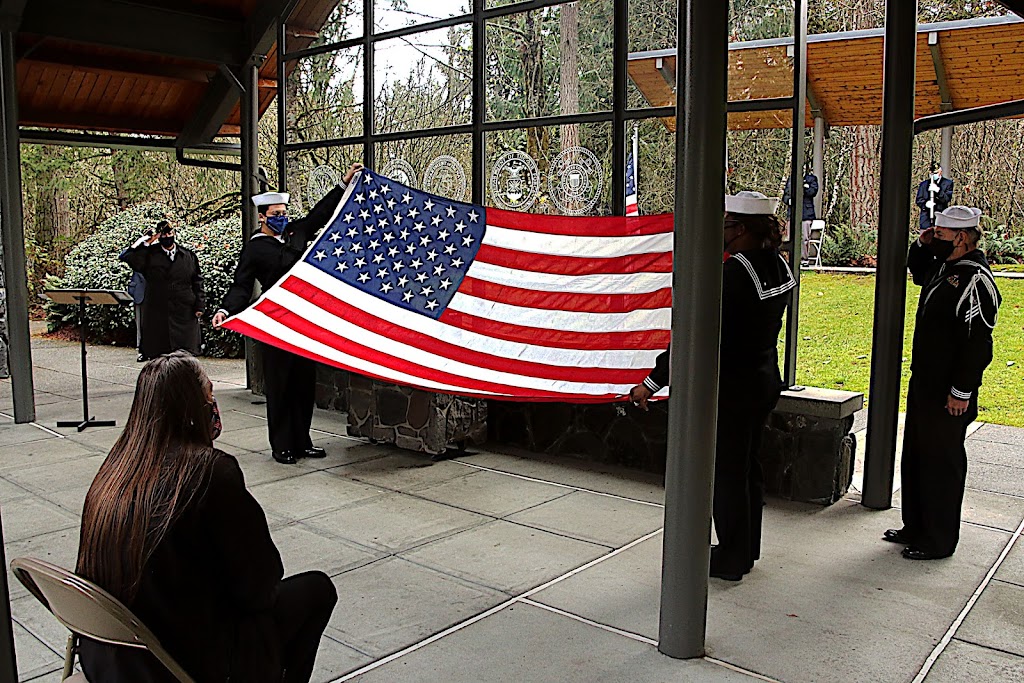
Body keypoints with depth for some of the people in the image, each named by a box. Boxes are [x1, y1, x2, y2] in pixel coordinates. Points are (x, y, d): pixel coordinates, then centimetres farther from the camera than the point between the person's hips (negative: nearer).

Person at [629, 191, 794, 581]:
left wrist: (653, 382, -25)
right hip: (764, 381, 9)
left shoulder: (734, 273, -24)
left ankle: (730, 560, 19)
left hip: (732, 388, -9)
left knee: (727, 472, 5)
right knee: (747, 466, 20)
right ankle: (746, 550, 34)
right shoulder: (778, 266, 2)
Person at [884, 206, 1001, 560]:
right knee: (915, 457, 17)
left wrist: (961, 391, -22)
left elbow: (977, 343, -23)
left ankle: (938, 541, 16)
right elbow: (918, 272, 34)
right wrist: (922, 245, 13)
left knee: (941, 463, 2)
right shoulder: (943, 268, 9)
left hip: (948, 394, -10)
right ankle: (915, 528, 31)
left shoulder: (975, 280, -20)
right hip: (924, 383, 10)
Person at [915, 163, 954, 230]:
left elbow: (947, 199, -4)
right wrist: (925, 204, -14)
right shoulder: (923, 184, 13)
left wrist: (938, 190, -20)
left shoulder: (948, 183, 7)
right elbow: (919, 200, 9)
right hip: (926, 218, 2)